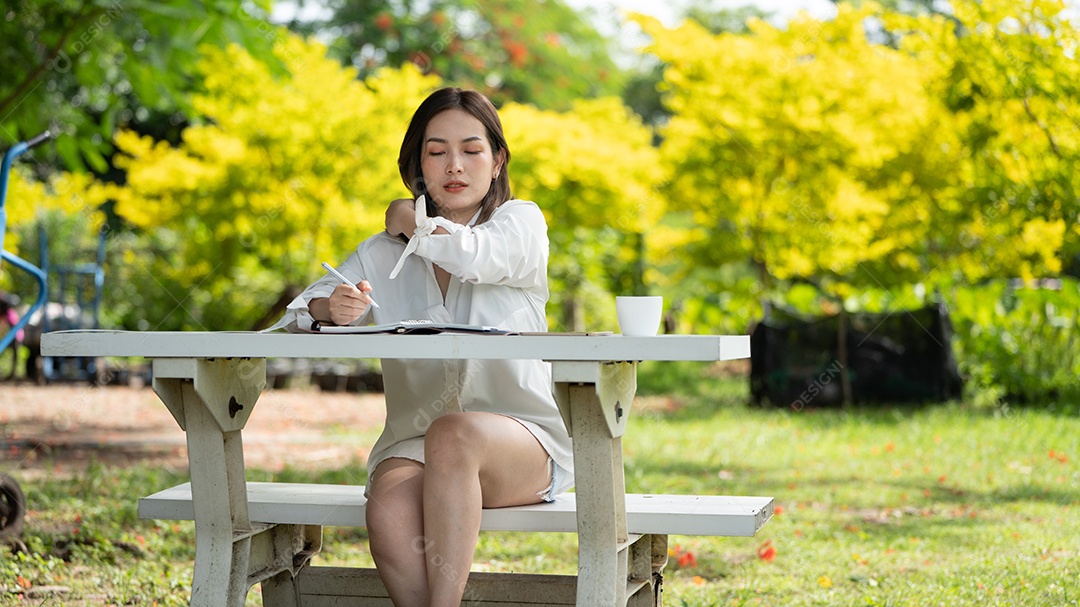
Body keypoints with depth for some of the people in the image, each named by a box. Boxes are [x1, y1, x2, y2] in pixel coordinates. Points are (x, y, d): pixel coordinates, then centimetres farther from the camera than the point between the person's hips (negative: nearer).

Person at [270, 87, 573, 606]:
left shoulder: (521, 222, 6)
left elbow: (476, 256, -17)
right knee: (390, 517, -32)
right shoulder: (383, 253, 15)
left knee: (452, 433, -37)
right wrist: (330, 308, -19)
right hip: (413, 443, 2)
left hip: (520, 441, -2)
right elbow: (297, 314, 6)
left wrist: (411, 220, 3)